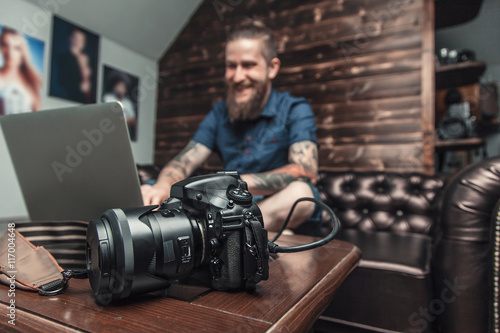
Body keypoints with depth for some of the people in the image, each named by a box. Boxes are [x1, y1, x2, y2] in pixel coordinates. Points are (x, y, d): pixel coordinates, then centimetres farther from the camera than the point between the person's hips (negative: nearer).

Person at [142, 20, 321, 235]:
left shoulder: (295, 111, -4)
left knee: (300, 193, -38)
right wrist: (162, 187, -23)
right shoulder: (220, 114, 9)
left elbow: (306, 172, -21)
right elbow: (183, 162, 1)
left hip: (283, 216, -3)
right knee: (143, 193, -5)